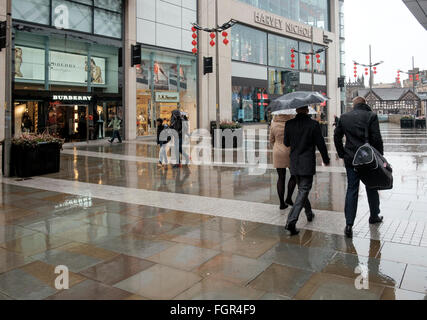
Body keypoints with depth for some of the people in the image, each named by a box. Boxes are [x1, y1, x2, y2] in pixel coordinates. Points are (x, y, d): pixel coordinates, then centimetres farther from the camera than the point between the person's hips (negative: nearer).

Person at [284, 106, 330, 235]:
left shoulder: (289, 124, -2)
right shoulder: (313, 124, -10)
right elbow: (320, 144, -6)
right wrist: (326, 159, 9)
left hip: (294, 163, 4)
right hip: (308, 163, -4)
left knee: (302, 189, 21)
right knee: (303, 191, -2)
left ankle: (309, 213, 38)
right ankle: (291, 221, -13)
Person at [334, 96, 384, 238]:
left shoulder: (344, 117, 4)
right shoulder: (371, 116, -6)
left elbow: (337, 136, 7)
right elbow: (377, 138, -10)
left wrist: (342, 154, 14)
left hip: (350, 159, 2)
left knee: (351, 190, 3)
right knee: (371, 188, 17)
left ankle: (349, 224, -4)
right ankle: (374, 216, 34)